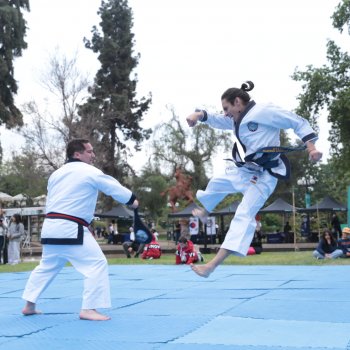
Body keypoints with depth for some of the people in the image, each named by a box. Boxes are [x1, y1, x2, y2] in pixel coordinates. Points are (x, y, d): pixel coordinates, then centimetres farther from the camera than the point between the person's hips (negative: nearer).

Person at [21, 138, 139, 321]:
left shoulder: (57, 173, 17)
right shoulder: (90, 172, -5)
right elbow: (113, 187, 4)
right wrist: (132, 200, 19)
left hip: (50, 227, 9)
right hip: (71, 229, -8)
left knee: (46, 266, 24)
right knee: (97, 264, -5)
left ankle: (29, 305, 30)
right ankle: (88, 309, -9)